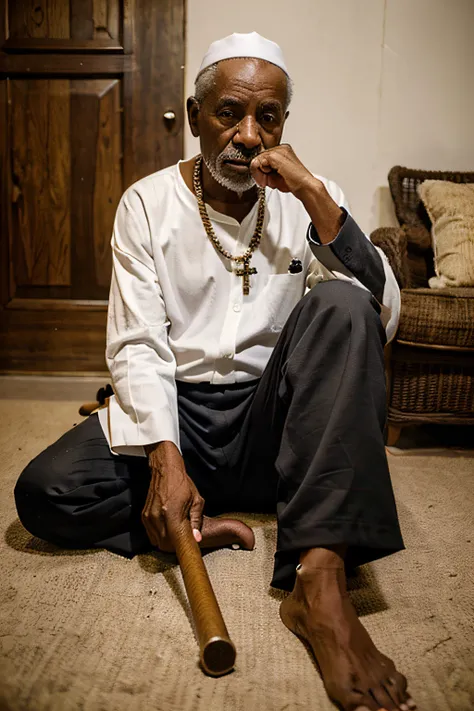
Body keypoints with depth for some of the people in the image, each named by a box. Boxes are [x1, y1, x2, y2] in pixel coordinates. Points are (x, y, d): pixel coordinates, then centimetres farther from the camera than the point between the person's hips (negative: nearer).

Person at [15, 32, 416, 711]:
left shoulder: (311, 199, 3)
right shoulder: (147, 204, 1)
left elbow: (381, 320, -9)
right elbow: (136, 346, -7)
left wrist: (316, 197, -18)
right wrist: (165, 458, -23)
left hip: (273, 420, 1)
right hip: (177, 412, 0)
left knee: (339, 307, -29)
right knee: (44, 492, -24)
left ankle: (320, 576, -35)